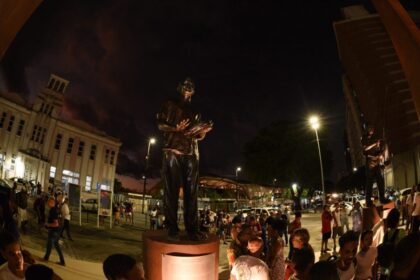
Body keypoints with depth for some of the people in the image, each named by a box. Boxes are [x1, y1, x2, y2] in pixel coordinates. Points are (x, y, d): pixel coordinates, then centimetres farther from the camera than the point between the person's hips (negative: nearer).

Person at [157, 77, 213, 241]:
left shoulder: (195, 112, 23)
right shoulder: (170, 105, 13)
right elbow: (161, 125, 3)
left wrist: (203, 131, -3)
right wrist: (176, 129, -15)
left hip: (191, 154, 4)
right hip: (172, 152, -4)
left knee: (191, 192, -1)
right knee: (171, 191, -5)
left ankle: (192, 229, 0)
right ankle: (172, 229, -2)